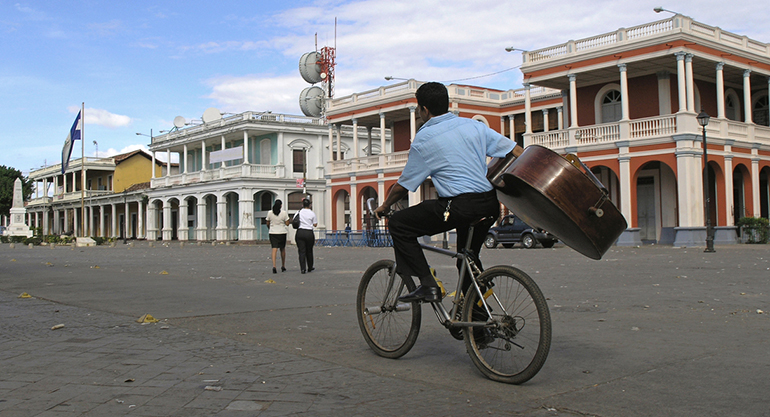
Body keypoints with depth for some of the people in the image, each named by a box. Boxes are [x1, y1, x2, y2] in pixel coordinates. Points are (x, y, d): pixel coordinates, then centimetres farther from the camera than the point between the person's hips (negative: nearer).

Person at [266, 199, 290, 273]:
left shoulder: (270, 213, -1)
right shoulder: (284, 213, -7)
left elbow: (268, 224, 8)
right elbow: (287, 224, -5)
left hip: (272, 233, 0)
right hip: (282, 233, 0)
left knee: (274, 249, -4)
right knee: (282, 249, 16)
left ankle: (274, 266, -21)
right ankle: (283, 267, 26)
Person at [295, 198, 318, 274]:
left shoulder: (299, 212, 3)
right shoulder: (312, 213, -2)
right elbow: (315, 224, 3)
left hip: (300, 232, 1)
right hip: (309, 233, -1)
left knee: (302, 251, 0)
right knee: (309, 251, 14)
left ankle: (302, 268, -9)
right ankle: (310, 267, 26)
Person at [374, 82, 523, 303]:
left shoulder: (424, 139, 0)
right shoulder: (474, 125, 13)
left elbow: (403, 185, 7)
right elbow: (517, 152, 9)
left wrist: (384, 207, 24)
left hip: (458, 206, -7)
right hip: (491, 205, 7)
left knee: (398, 225, 5)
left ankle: (427, 285, -1)